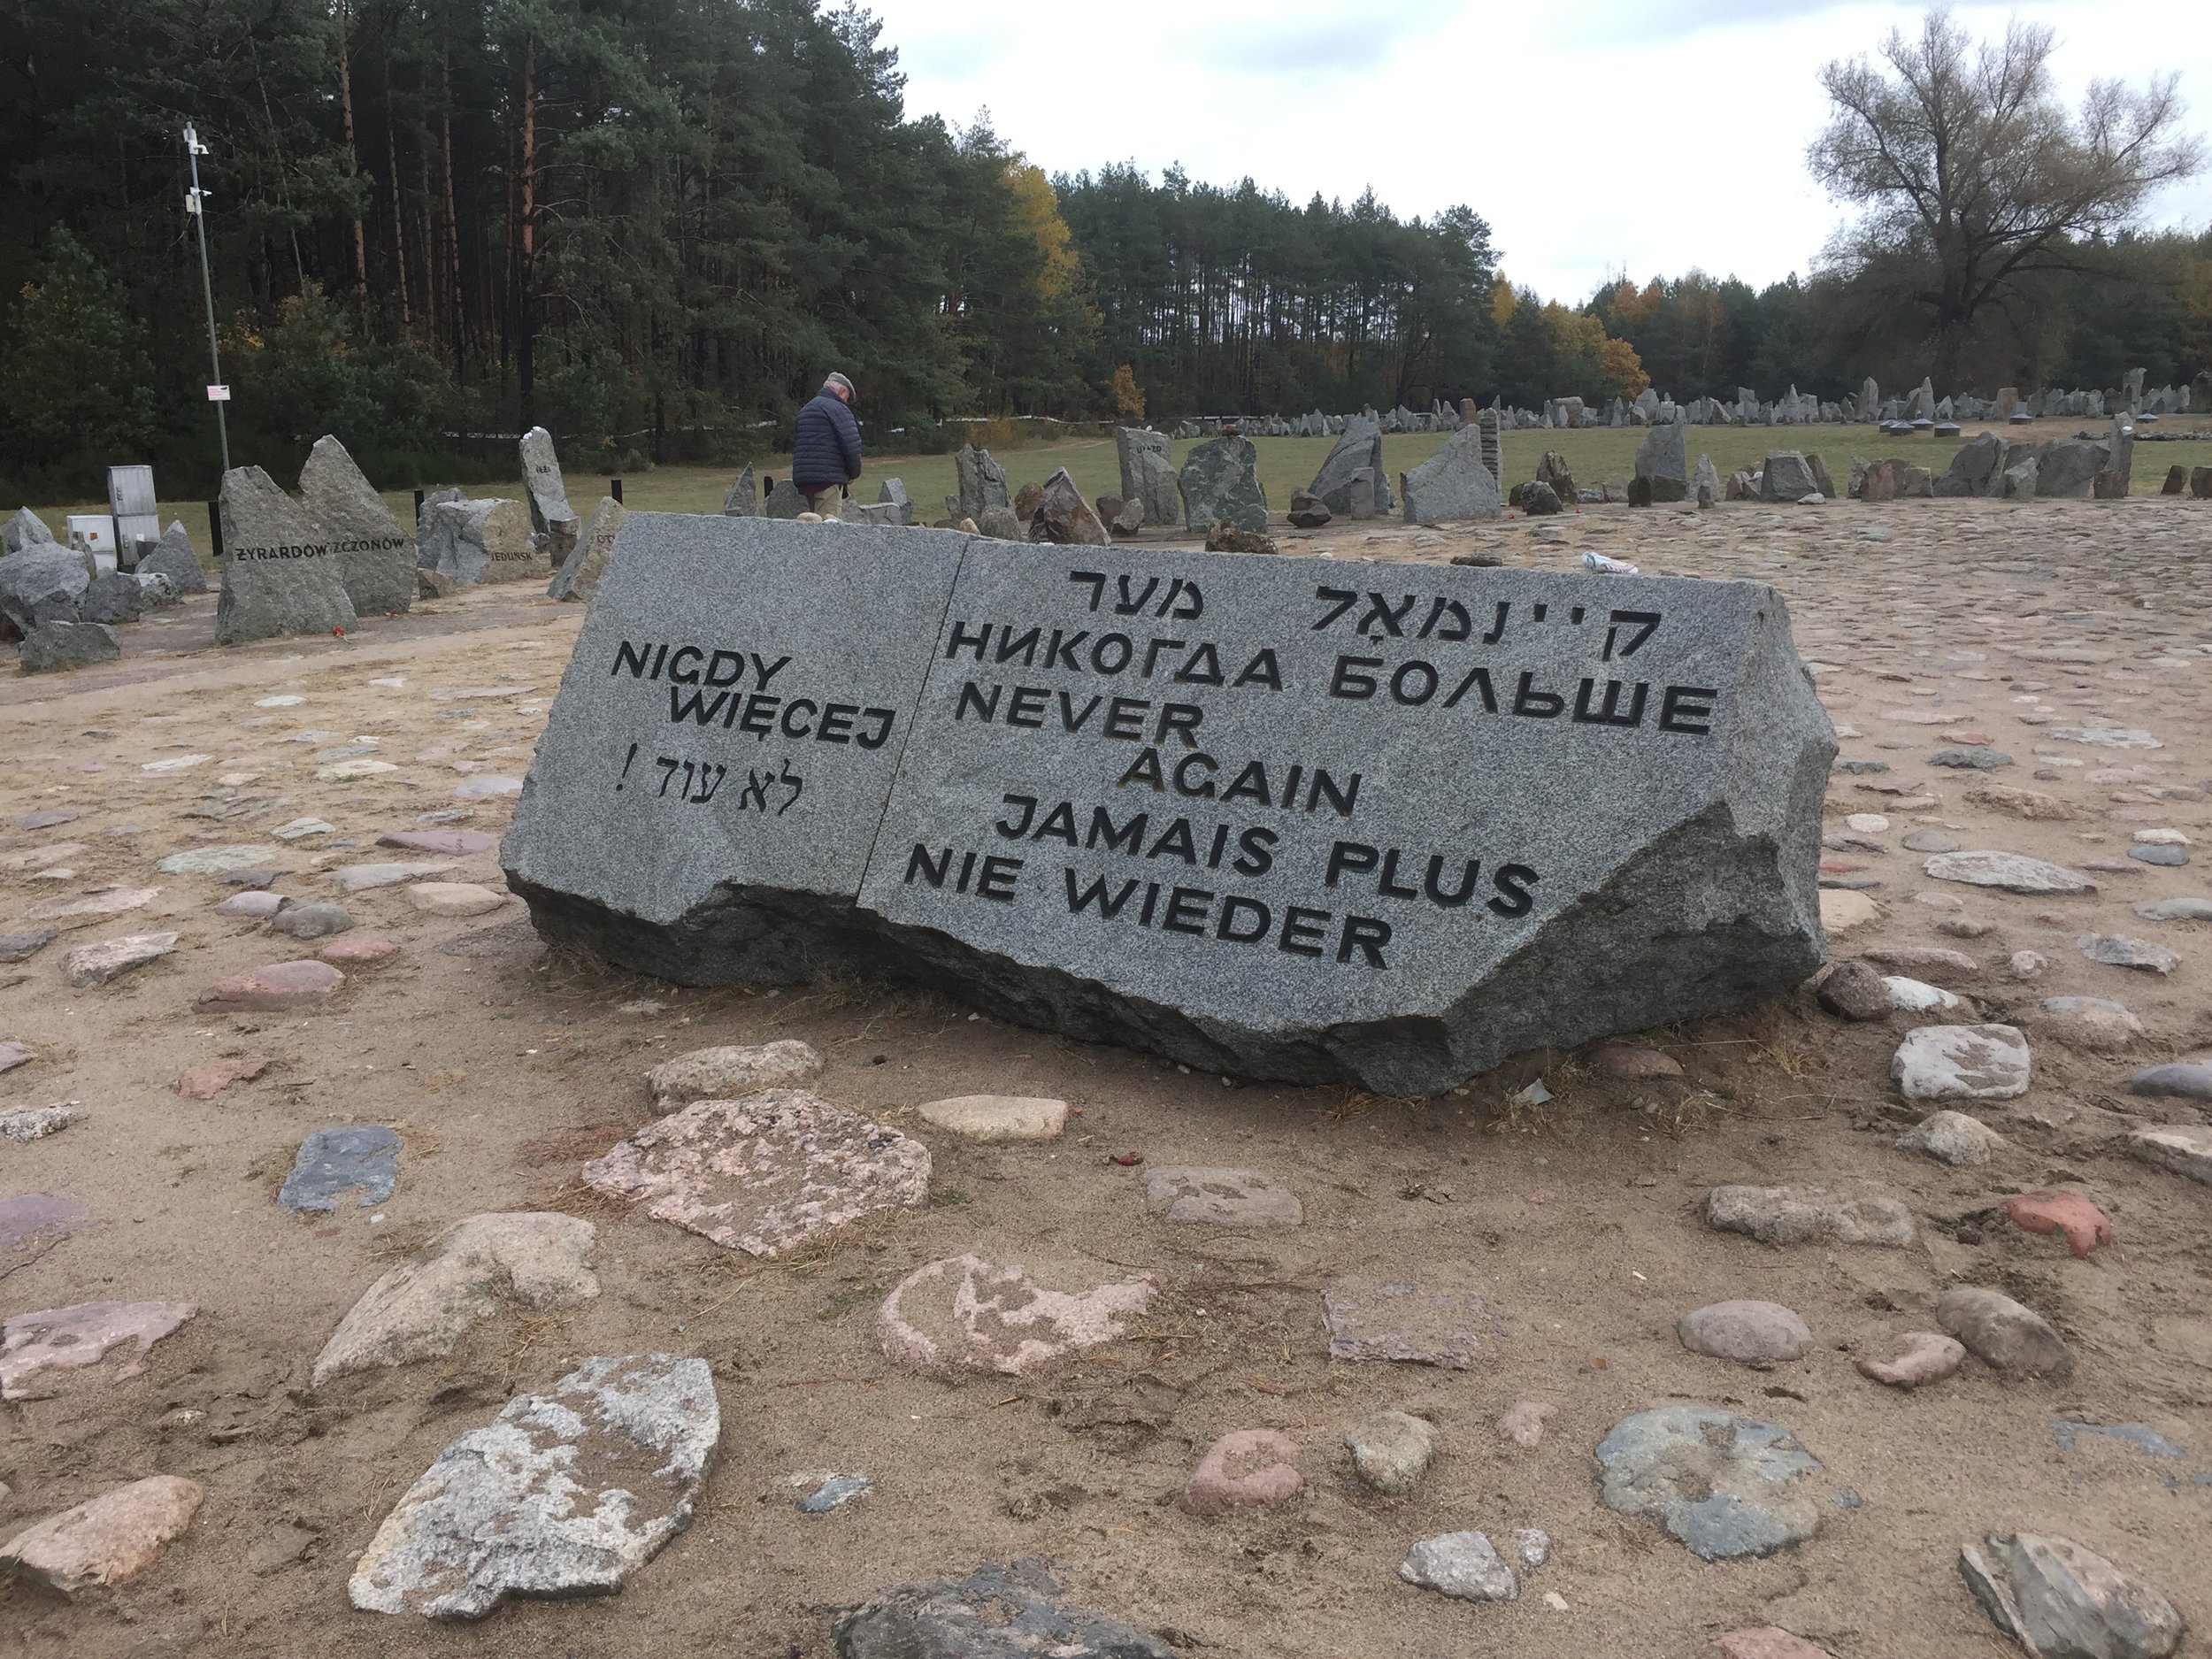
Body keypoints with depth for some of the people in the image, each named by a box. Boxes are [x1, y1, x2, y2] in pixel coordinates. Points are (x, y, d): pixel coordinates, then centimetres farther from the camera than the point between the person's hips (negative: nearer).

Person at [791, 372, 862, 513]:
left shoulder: (804, 411, 24)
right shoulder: (837, 408, -4)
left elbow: (794, 445, 27)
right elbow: (851, 445, -13)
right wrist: (854, 474, 2)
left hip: (802, 478, 8)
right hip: (828, 479, -8)